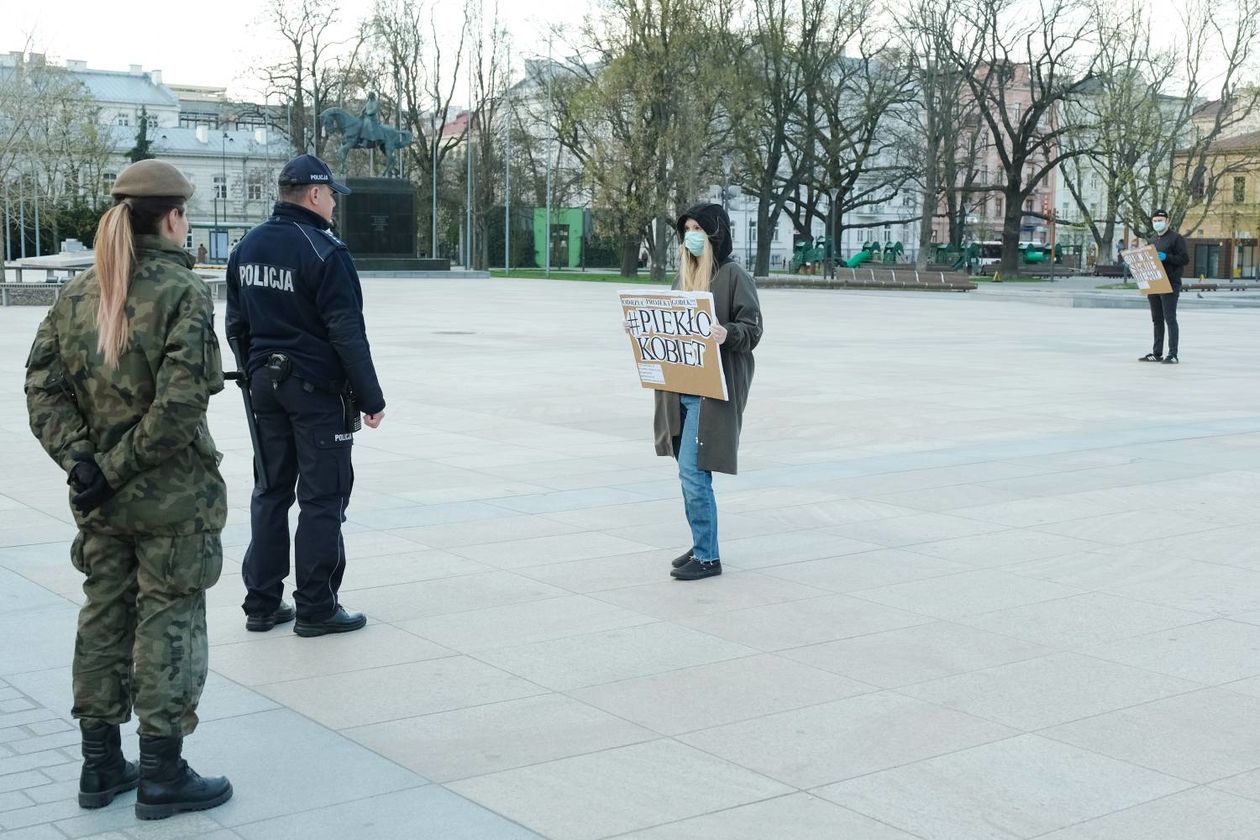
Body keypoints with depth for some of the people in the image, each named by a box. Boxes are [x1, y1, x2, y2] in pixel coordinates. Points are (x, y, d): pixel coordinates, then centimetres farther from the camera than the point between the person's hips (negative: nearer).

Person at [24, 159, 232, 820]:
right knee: (169, 621, 4)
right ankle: (162, 776, 13)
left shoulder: (79, 292, 5)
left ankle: (100, 766, 26)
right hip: (172, 494, -6)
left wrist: (81, 461, -7)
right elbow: (181, 400, -24)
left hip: (100, 499, 6)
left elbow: (42, 385, 0)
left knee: (104, 615, 16)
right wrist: (118, 466, -15)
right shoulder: (182, 292, -14)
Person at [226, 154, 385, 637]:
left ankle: (262, 603, 17)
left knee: (271, 490, 13)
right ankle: (316, 609, 5)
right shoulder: (323, 251, -15)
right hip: (317, 387, -7)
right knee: (322, 497, 0)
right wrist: (371, 398, -10)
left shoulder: (248, 247, 9)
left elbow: (236, 325, 15)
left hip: (265, 384, 8)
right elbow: (348, 333, -16)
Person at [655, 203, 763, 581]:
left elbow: (752, 329, -11)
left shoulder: (733, 275, -8)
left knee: (693, 472, -10)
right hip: (679, 389, 8)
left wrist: (727, 334, -31)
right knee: (690, 472, 12)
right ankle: (702, 545, 23)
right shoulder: (685, 275, 14)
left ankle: (708, 557, -1)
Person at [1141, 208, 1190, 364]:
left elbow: (1185, 258, -12)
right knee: (1157, 320, 12)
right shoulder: (1153, 240, 18)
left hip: (1170, 284, -8)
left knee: (1170, 319, -9)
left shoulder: (1176, 238, -5)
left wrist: (1166, 257, -21)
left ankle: (1173, 354, -9)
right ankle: (1157, 353, 18)